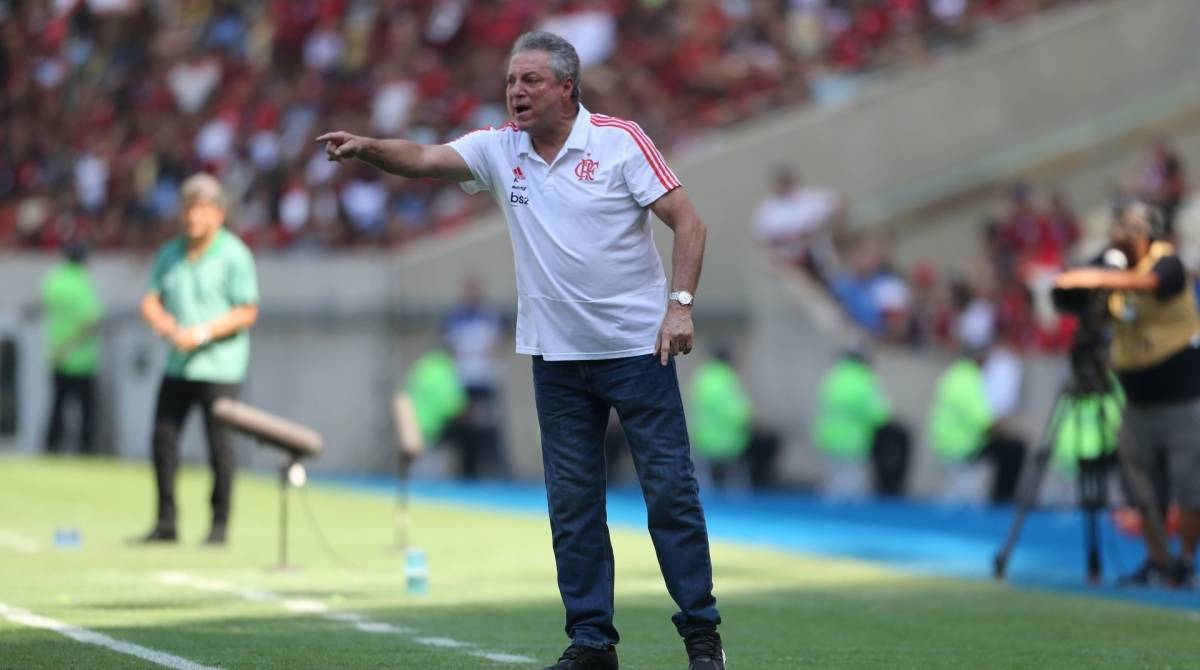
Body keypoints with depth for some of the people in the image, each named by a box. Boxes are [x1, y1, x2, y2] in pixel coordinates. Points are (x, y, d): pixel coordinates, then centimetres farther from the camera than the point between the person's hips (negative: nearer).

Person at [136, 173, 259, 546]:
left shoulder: (234, 256, -6)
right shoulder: (170, 254, 12)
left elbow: (247, 313, -9)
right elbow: (150, 301, 11)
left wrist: (203, 333, -18)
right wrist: (163, 324, -11)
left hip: (219, 365, -6)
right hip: (177, 363, 6)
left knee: (219, 442, -6)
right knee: (163, 437, 3)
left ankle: (220, 524, 3)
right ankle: (166, 522, 12)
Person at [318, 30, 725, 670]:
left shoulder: (619, 139, -8)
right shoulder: (499, 148, 3)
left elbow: (686, 220, -8)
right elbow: (425, 158, -9)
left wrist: (680, 302, -17)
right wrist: (365, 147, -28)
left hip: (637, 347, -4)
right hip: (556, 355, 4)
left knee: (670, 489, -3)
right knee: (572, 501, 5)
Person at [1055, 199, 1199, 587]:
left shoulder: (1168, 263, -11)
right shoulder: (1116, 269, 7)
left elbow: (1147, 282, -35)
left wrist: (1097, 279, -48)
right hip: (1139, 400, 6)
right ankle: (1156, 562, 15)